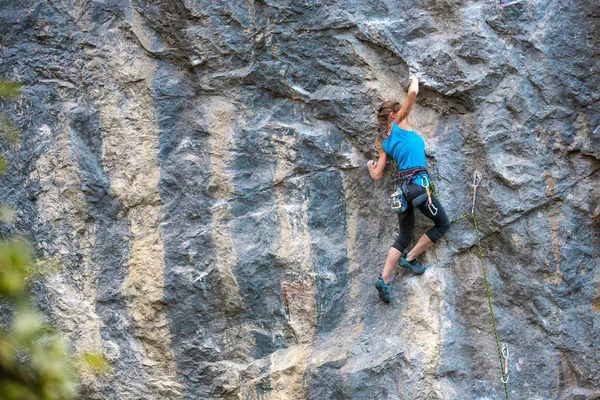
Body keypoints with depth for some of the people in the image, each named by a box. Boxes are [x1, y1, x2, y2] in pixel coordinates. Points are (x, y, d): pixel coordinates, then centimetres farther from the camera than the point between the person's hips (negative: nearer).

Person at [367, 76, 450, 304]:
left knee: (404, 236, 11)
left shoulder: (385, 144, 18)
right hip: (417, 183, -7)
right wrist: (414, 80, 16)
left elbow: (377, 175, 17)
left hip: (402, 187, 7)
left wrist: (370, 166, 39)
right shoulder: (400, 124, 3)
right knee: (443, 224, 9)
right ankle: (410, 258, 5)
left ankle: (384, 279, -3)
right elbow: (412, 93, -5)